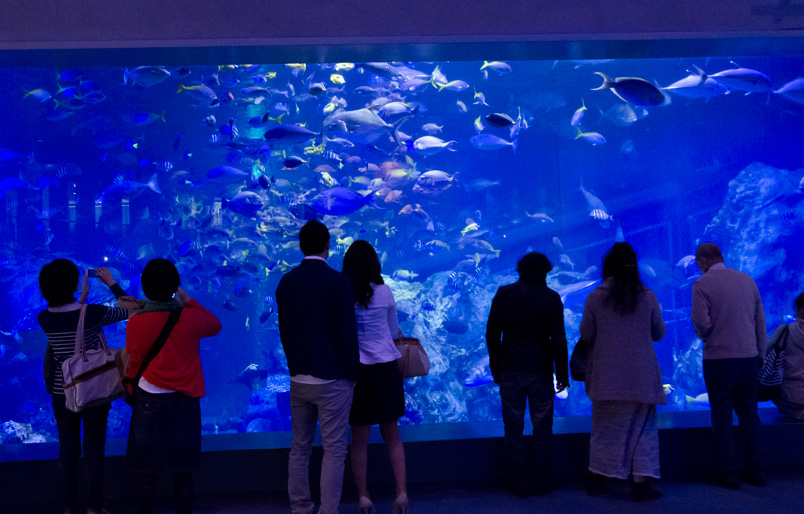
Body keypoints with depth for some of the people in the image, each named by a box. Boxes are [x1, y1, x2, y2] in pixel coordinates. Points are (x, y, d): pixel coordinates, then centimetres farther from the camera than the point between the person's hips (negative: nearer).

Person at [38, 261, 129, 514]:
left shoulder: (44, 318, -7)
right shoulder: (93, 313, -20)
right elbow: (129, 310, -4)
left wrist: (81, 300, 15)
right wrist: (112, 283, 4)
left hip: (61, 395, 4)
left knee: (68, 451, 14)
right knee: (93, 451, 8)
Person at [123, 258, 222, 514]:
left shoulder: (135, 323, -11)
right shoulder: (191, 318, -9)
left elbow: (134, 362, 0)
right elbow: (215, 325, 13)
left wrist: (129, 382, 19)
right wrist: (188, 302, 15)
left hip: (149, 401, -1)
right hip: (184, 401, 1)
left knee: (146, 470, 10)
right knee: (183, 470, 12)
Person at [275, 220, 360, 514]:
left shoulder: (285, 282, 3)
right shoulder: (338, 282, -12)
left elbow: (283, 330, 9)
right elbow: (347, 332, -13)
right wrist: (353, 372, -2)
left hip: (298, 378, 5)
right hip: (332, 379, -5)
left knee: (299, 447, 14)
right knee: (334, 450, 2)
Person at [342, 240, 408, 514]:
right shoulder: (383, 292, -4)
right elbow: (394, 331, 8)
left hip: (354, 369, 0)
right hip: (386, 368, 1)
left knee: (359, 438, 10)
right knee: (392, 435, 13)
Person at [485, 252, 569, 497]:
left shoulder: (503, 294, 0)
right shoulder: (551, 298, -4)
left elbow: (492, 334, 2)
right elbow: (558, 340, -5)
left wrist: (496, 369, 10)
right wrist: (562, 374, 3)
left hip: (511, 372, 1)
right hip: (541, 373, 0)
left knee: (514, 429, 7)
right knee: (542, 430, 9)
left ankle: (520, 484, 9)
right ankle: (541, 484, 13)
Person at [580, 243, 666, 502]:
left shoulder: (595, 297, -6)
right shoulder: (647, 296, -5)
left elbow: (586, 335, -1)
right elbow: (659, 333, 5)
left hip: (606, 377, 1)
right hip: (640, 376, -1)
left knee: (604, 427, 13)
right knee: (641, 427, 7)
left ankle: (597, 478, 21)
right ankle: (641, 483, 5)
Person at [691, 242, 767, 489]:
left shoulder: (702, 284, -9)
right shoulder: (747, 279, 7)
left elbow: (702, 322, -16)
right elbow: (760, 321, 9)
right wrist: (760, 354, 15)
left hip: (719, 359, -5)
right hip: (749, 357, 5)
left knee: (722, 416, 4)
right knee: (749, 415, 13)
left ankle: (727, 472, 8)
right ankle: (755, 470, 18)